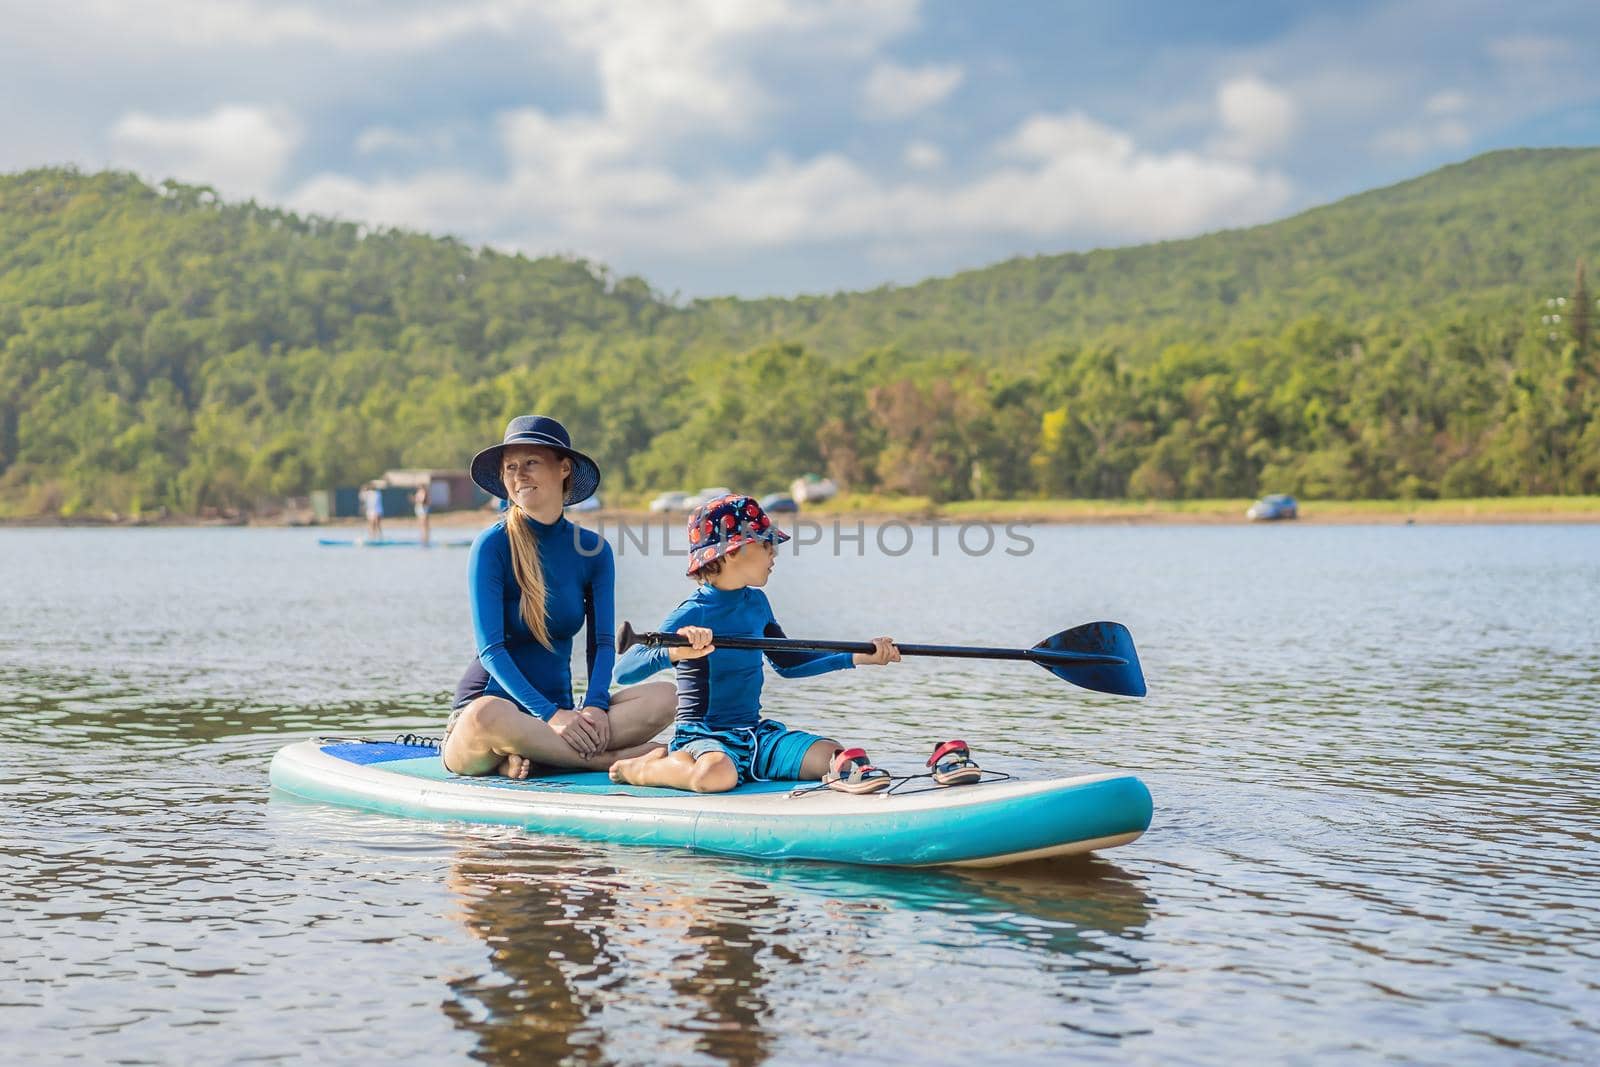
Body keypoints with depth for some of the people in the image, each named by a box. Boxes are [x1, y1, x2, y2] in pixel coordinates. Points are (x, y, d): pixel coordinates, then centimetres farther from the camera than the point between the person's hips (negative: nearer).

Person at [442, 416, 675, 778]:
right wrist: (550, 715, -25)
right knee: (488, 715, -41)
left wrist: (595, 705, -18)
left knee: (664, 697, -20)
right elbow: (491, 649, -14)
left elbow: (602, 642, 3)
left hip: (559, 709, 4)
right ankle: (615, 758, -24)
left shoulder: (594, 549, 6)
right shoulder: (492, 546, -7)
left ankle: (530, 756, -27)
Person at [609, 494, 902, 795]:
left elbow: (787, 662, 25)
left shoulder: (756, 602, 9)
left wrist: (858, 657, 17)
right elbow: (625, 670, -25)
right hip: (701, 735, -6)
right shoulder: (694, 614, -15)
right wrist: (674, 652, -43)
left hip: (754, 735, 6)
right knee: (716, 775, -40)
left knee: (834, 756, -18)